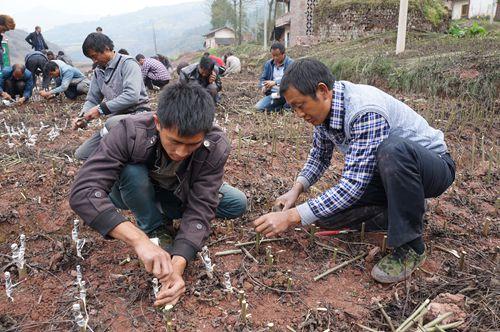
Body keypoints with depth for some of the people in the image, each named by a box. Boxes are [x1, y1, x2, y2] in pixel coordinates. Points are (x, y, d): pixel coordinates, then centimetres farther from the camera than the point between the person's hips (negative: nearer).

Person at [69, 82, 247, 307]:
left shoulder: (216, 147, -32)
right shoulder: (130, 133, -38)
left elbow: (200, 210, -32)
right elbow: (83, 192, -45)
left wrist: (178, 264, -48)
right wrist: (139, 239, -56)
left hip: (180, 195, 2)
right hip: (137, 192, -2)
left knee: (238, 204, -15)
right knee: (133, 173, -35)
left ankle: (165, 216, 2)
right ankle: (155, 230, -9)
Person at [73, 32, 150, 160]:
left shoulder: (127, 63, -10)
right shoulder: (98, 72, 12)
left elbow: (132, 95, -25)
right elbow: (92, 99, 15)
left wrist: (101, 109, -24)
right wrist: (82, 117, -6)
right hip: (116, 117, 7)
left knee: (112, 123, -40)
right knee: (81, 154, 1)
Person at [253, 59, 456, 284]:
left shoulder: (366, 111, -33)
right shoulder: (324, 107, -7)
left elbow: (353, 185, -36)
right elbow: (319, 156, 9)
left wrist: (292, 217, -35)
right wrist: (296, 189, -8)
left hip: (434, 165, -7)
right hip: (385, 171, 7)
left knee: (392, 149, -41)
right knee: (326, 213, -11)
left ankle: (410, 246, -20)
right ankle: (405, 214, 9)